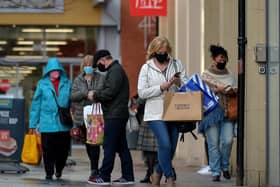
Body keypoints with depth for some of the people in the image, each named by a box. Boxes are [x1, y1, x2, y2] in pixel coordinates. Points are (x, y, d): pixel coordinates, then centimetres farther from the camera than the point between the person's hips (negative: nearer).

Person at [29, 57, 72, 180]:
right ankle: (49, 173, 14)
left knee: (63, 149, 7)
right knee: (48, 150, 0)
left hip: (64, 124, 2)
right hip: (47, 124, -1)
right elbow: (36, 104, 2)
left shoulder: (67, 84, 5)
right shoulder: (42, 84, 1)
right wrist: (33, 123, 0)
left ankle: (59, 169, 31)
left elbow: (72, 102, 6)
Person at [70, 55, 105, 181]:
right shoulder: (78, 80, 10)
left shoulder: (101, 78, 4)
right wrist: (86, 93, -17)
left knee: (94, 142, -11)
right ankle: (94, 168, 24)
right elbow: (72, 96, -2)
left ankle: (94, 169, -7)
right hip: (82, 117, 3)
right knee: (87, 143, 11)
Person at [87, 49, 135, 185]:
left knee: (109, 146, -7)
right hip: (119, 114, 10)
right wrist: (96, 95, 8)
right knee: (121, 146, 10)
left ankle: (104, 177, -6)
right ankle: (127, 176, 11)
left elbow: (110, 92, -21)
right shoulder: (115, 70, 21)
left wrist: (95, 95, -7)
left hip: (114, 116, -10)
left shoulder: (115, 70, -11)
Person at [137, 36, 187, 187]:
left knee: (171, 148, 7)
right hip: (156, 114, -4)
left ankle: (157, 175, 27)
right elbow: (142, 92, -4)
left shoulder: (177, 64, 9)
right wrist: (161, 87, -13)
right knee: (165, 145, -17)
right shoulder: (146, 68, 2)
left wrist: (179, 82, -13)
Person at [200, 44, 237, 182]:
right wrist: (218, 90, -16)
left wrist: (233, 92, -6)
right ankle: (215, 172, 3)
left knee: (227, 140, -8)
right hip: (211, 112, -3)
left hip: (226, 112, 3)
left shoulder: (229, 75, 16)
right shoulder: (206, 74, 5)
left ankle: (225, 167, 14)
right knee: (213, 143, -4)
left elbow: (235, 91, 17)